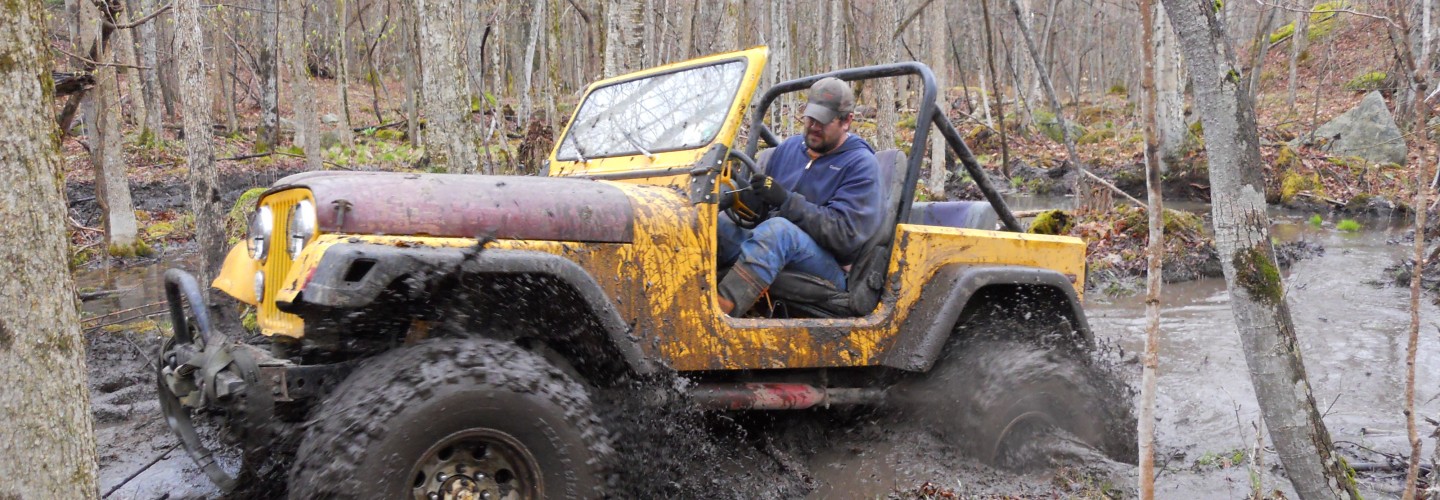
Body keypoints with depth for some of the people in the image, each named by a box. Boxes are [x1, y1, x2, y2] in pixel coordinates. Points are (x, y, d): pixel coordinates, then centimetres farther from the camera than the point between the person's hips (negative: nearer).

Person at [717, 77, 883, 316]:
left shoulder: (861, 164, -1)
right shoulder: (789, 147, 18)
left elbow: (845, 233, -15)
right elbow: (763, 210, 23)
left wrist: (786, 200, -23)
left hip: (828, 268, -6)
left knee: (778, 229, -38)